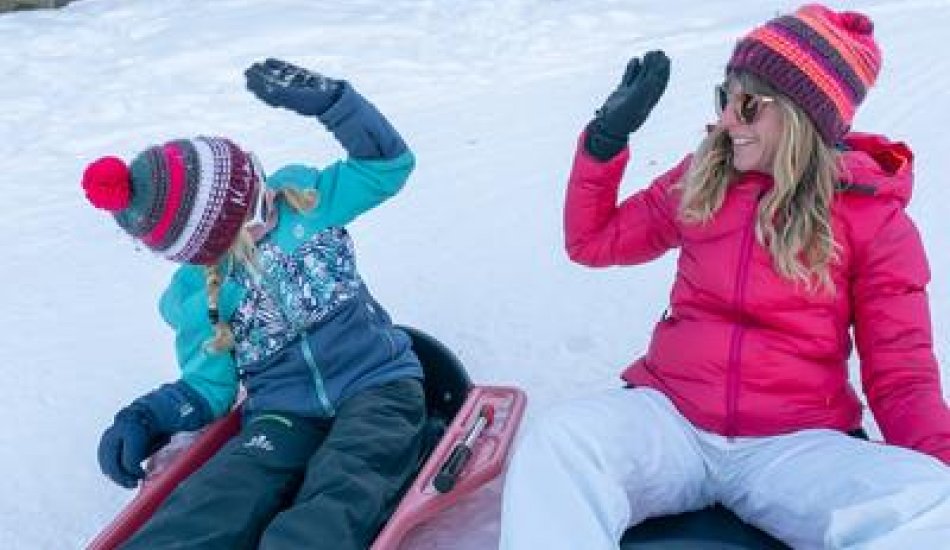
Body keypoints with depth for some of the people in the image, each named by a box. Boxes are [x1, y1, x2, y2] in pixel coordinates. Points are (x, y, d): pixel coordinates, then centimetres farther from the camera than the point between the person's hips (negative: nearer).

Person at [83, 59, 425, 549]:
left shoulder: (299, 197, 6)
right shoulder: (197, 300, 6)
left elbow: (387, 162, 7)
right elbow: (207, 389, 13)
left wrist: (327, 99, -9)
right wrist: (144, 419, -7)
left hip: (377, 385, 0)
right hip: (285, 416, 1)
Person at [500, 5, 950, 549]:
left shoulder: (875, 219, 2)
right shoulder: (701, 179, 11)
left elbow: (902, 377, 3)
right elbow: (591, 241, 21)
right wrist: (606, 137, 8)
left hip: (796, 443, -1)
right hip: (669, 418, 1)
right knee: (555, 441, -32)